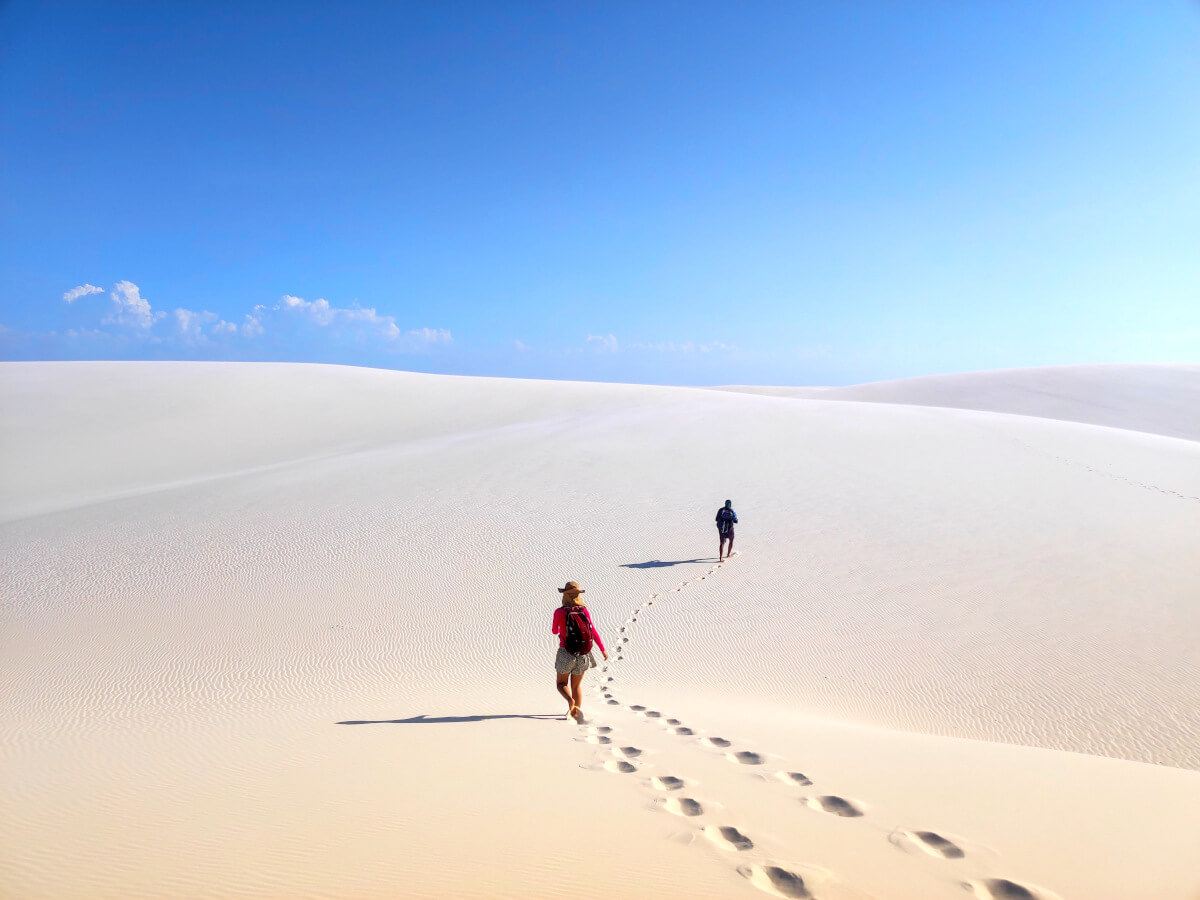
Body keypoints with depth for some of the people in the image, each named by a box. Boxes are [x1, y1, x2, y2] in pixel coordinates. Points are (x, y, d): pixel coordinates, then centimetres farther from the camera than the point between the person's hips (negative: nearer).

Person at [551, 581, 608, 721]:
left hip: (566, 654, -3)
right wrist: (603, 649, 2)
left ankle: (570, 701, -14)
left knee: (562, 684, 15)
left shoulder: (559, 612, -10)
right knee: (577, 685, 20)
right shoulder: (584, 611, -3)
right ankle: (578, 712, 12)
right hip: (583, 655, 3)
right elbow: (593, 632, -3)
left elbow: (554, 631, 5)